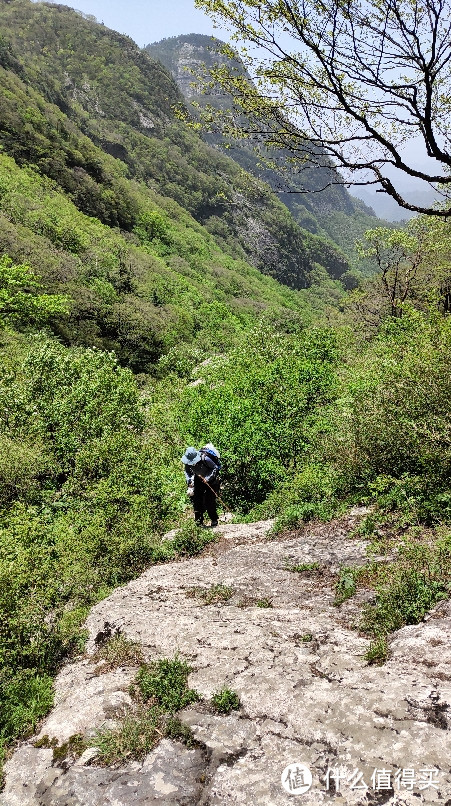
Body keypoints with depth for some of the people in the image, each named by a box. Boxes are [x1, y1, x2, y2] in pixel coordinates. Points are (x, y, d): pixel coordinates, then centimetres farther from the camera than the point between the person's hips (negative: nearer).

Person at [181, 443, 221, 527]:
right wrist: (189, 481, -14)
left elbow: (215, 468, -24)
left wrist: (208, 478, -33)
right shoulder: (188, 461, -18)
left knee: (209, 501, -9)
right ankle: (199, 521, 9)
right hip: (198, 479, 5)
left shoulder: (204, 458, -35)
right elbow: (187, 471, 1)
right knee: (196, 499, -3)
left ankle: (214, 521, 8)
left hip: (211, 480, -5)